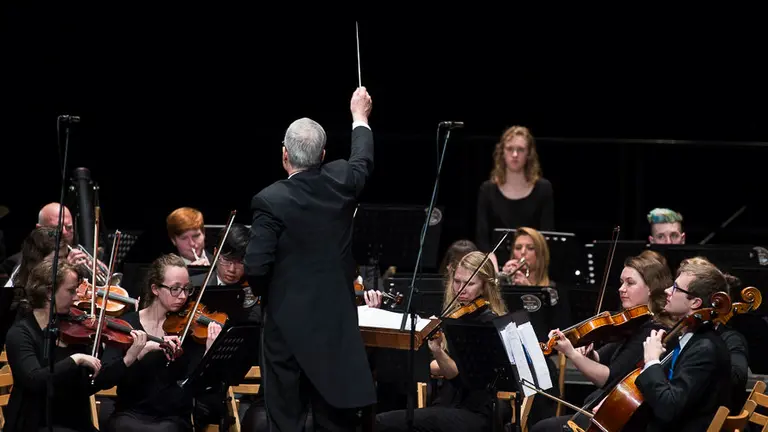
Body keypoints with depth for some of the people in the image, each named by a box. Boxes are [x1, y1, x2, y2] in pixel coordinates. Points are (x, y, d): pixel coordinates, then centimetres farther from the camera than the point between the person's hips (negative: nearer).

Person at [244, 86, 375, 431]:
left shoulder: (270, 199, -15)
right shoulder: (341, 182, -2)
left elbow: (256, 266, -17)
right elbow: (363, 161, 22)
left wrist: (263, 292, 6)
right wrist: (360, 117, 39)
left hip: (287, 323, -4)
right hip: (336, 319, 4)